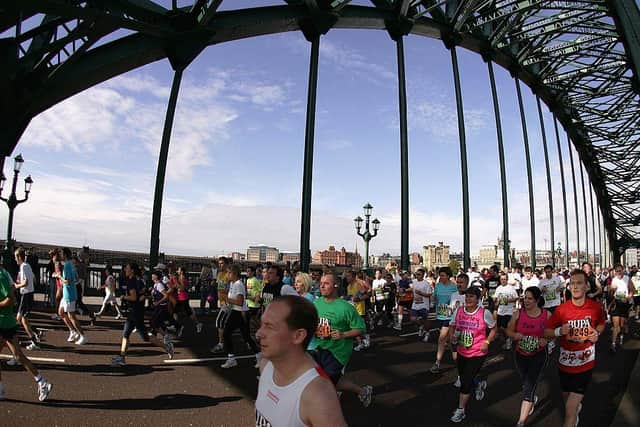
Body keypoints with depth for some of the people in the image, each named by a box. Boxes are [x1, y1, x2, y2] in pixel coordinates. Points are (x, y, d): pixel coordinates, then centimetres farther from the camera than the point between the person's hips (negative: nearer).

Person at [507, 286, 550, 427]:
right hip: (520, 355, 3)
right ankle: (533, 399, 58)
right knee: (525, 383, 23)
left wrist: (546, 340, -16)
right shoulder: (517, 314, -9)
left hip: (538, 355, -3)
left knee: (529, 386, -10)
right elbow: (509, 331, 1)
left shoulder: (547, 315, -11)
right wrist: (515, 335, -20)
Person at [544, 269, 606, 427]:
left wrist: (597, 333, -7)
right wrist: (559, 331, -23)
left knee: (570, 411, -6)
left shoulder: (595, 307, -10)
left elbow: (601, 324, 13)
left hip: (585, 363, -2)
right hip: (565, 362, 2)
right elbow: (546, 332, -4)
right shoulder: (561, 309, -12)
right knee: (567, 398, 26)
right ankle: (578, 405, 60)